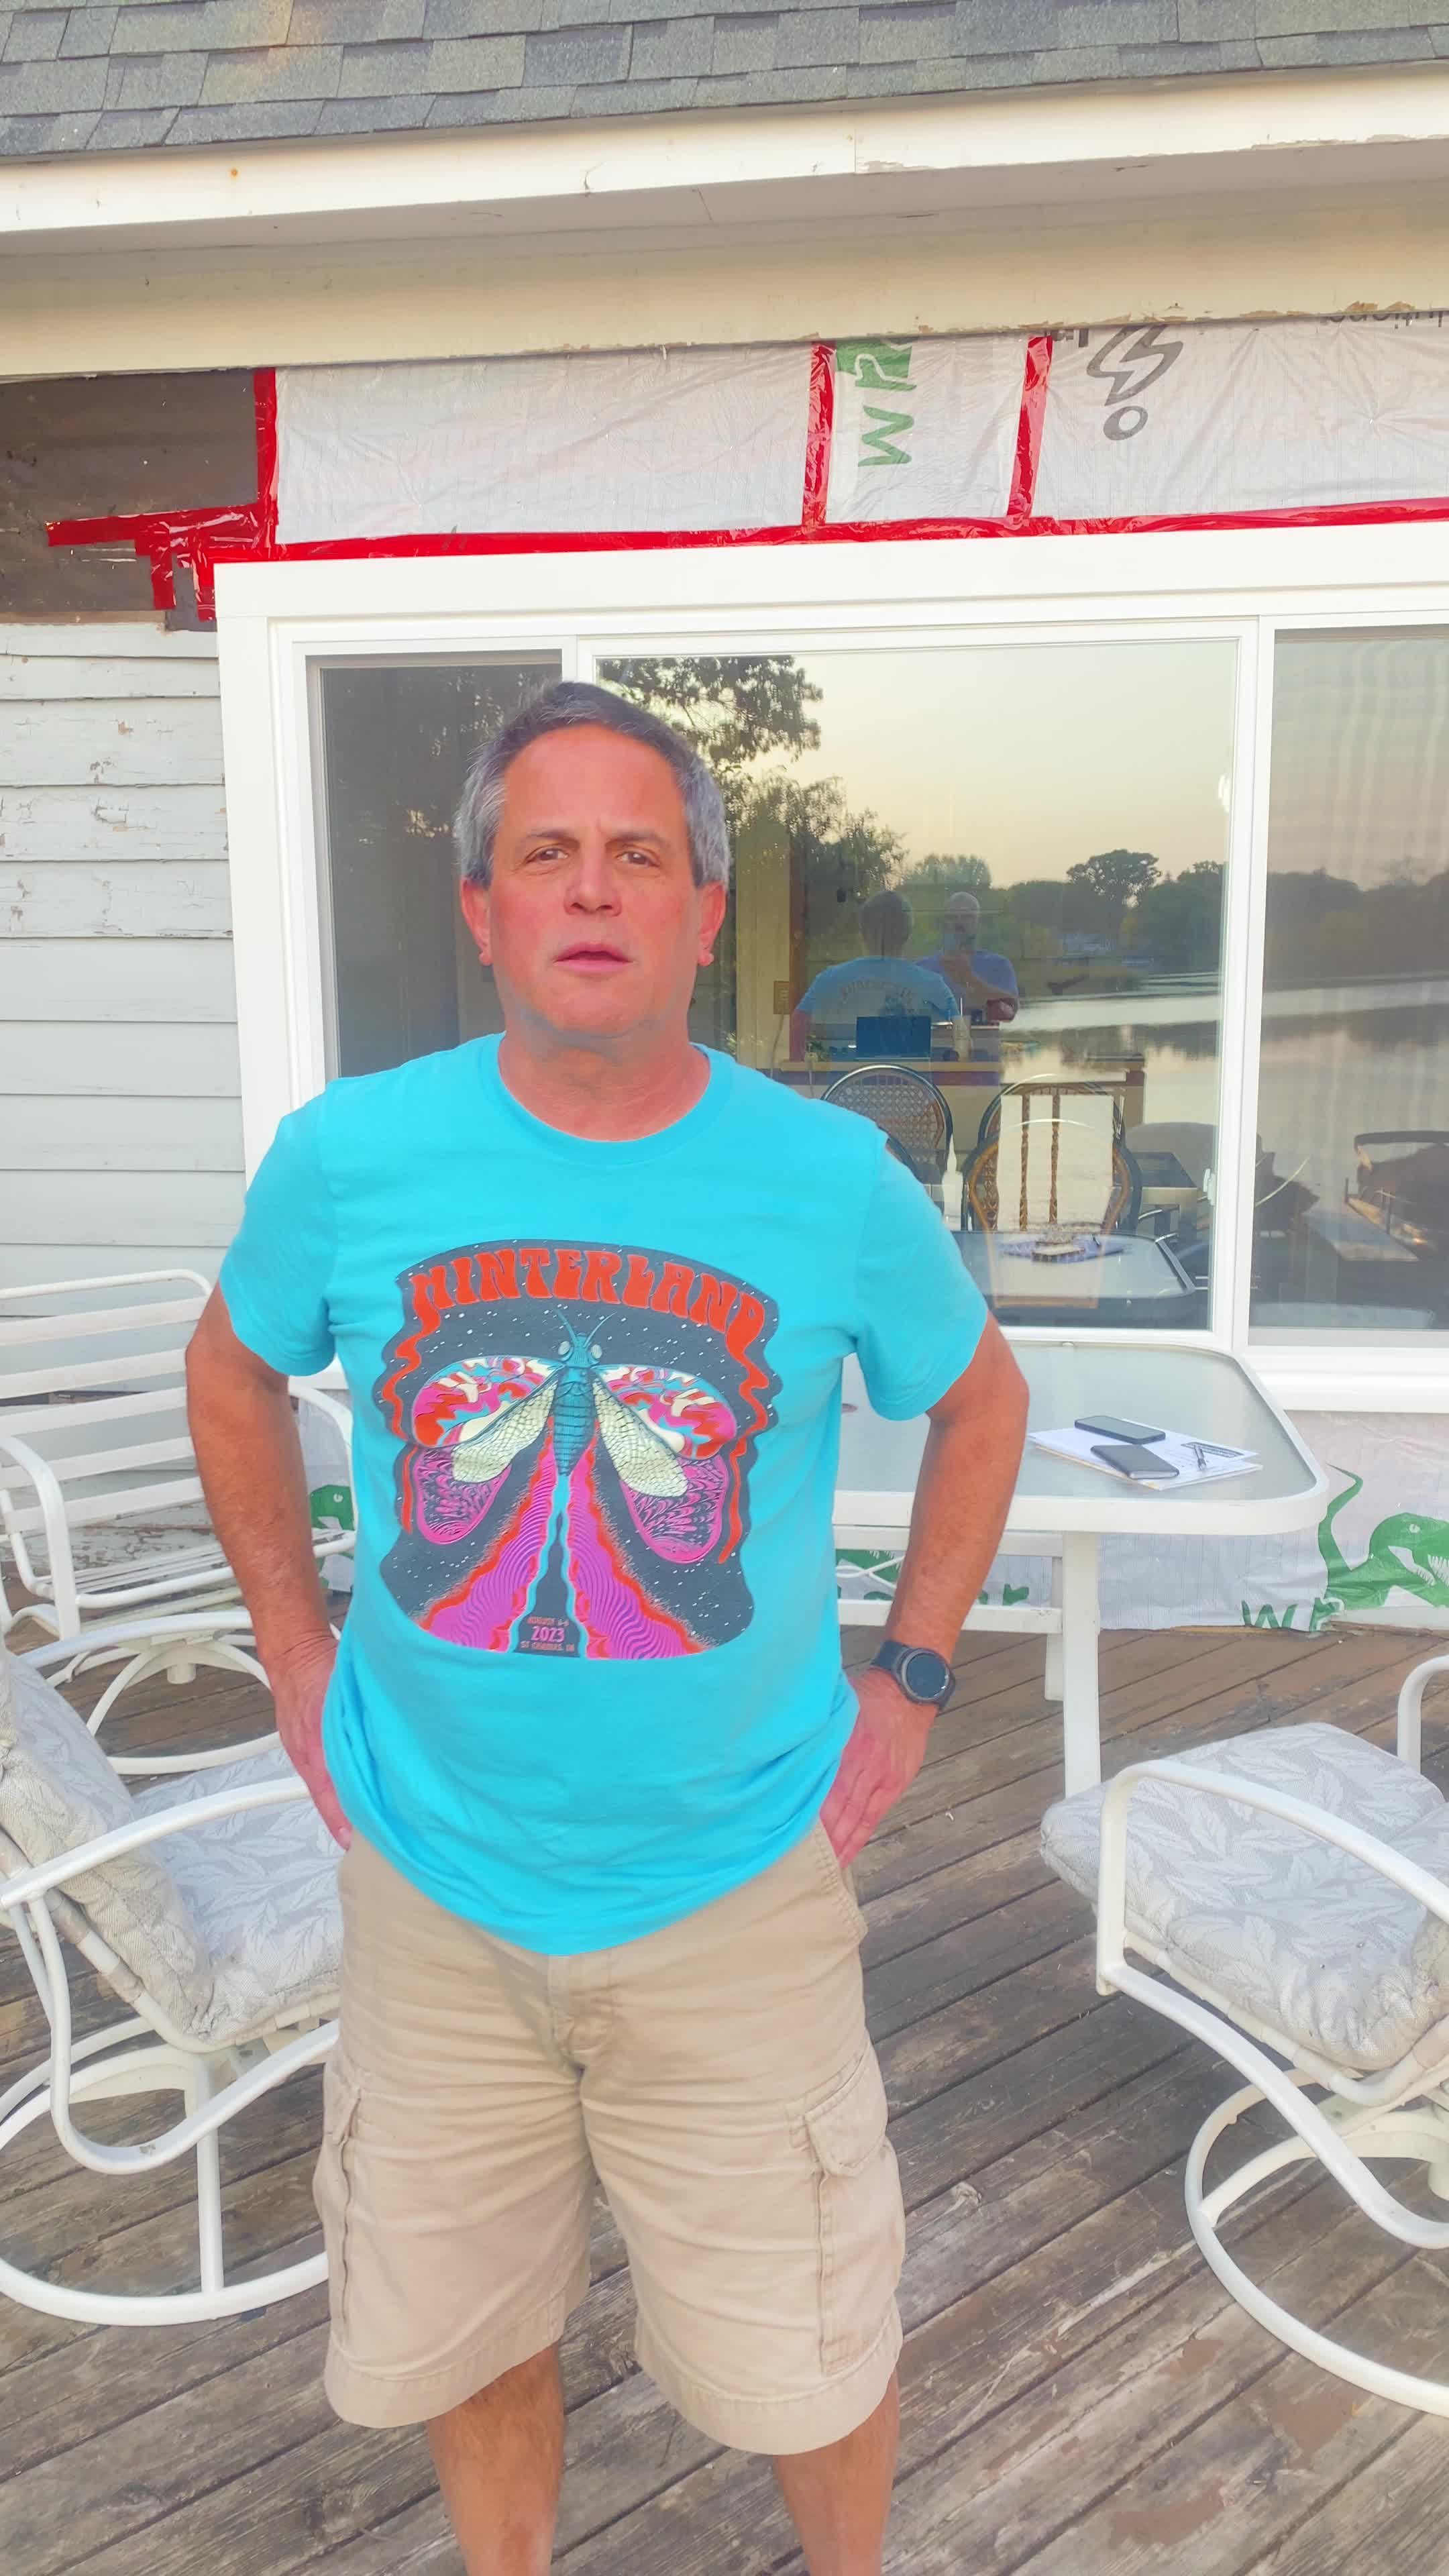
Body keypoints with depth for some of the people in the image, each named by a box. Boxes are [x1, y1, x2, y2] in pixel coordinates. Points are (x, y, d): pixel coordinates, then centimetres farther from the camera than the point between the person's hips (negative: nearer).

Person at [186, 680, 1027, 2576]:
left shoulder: (834, 1178, -11)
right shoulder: (348, 1157, -10)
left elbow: (979, 1399, 7)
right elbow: (236, 1372, 10)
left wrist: (909, 1682, 1)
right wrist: (296, 1655, 5)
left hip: (740, 1886, -1)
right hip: (432, 1880, 1)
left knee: (805, 2360, 17)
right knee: (458, 2331, 22)